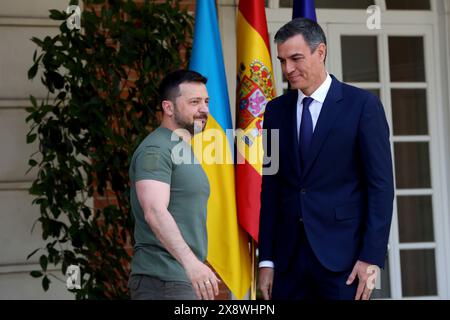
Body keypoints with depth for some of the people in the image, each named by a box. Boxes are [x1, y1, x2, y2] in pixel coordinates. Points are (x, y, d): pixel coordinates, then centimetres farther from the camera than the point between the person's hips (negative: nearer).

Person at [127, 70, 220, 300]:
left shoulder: (182, 150, 20)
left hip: (186, 279, 10)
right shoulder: (156, 150, -12)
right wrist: (191, 262, -36)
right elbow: (154, 212, -26)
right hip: (164, 281, -10)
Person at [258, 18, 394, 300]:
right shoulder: (276, 111, 9)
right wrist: (266, 260, 6)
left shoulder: (363, 105, -3)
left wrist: (372, 257, -11)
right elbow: (271, 188, 9)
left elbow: (381, 185, -5)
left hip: (343, 255, -3)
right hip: (288, 255, 4)